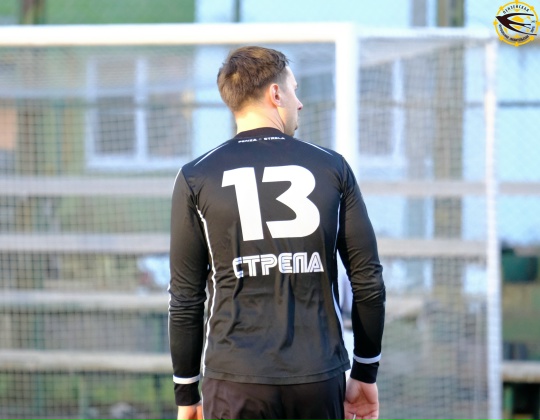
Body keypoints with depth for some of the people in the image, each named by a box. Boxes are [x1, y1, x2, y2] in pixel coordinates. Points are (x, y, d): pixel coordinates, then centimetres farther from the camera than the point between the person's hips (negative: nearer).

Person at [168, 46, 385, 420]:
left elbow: (185, 299, 3)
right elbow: (369, 283, 6)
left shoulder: (196, 178, 3)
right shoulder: (331, 167, 6)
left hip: (235, 383, -1)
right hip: (320, 382, 1)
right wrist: (366, 374, 15)